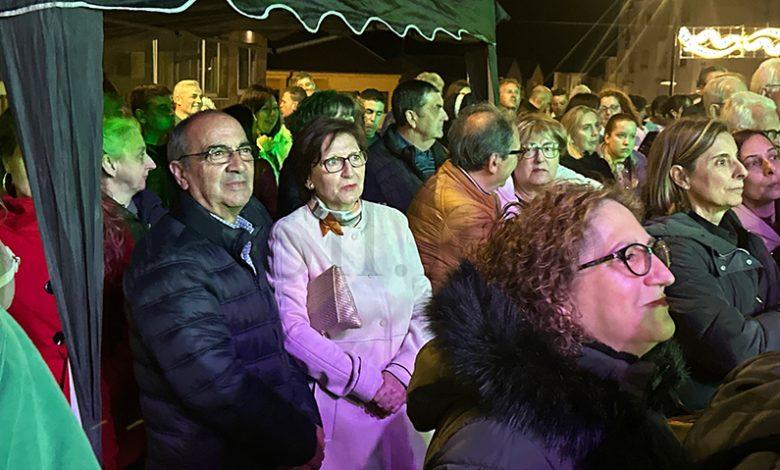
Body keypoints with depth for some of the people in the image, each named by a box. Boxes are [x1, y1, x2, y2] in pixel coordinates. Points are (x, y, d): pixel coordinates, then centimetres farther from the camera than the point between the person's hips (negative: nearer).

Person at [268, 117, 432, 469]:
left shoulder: (393, 222, 5)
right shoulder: (290, 233, -8)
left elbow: (423, 305, 5)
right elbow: (292, 329, -15)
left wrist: (401, 373, -9)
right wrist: (368, 382, -15)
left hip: (403, 396, 4)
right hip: (333, 404, -4)